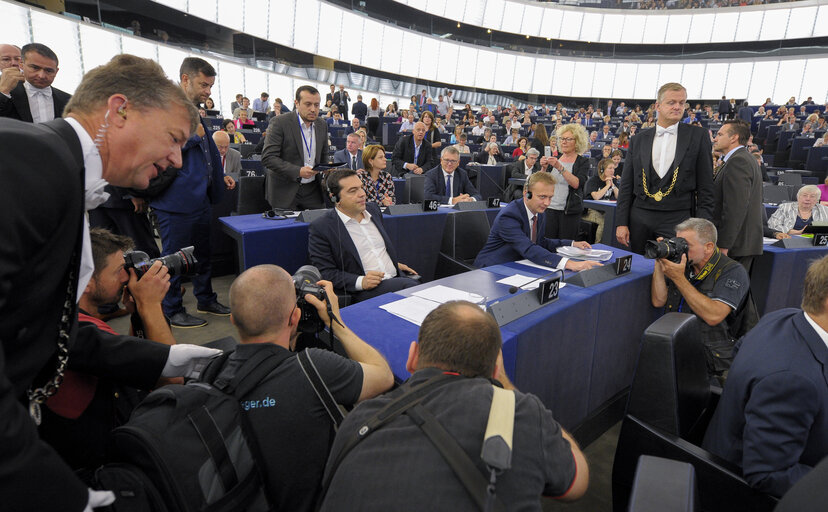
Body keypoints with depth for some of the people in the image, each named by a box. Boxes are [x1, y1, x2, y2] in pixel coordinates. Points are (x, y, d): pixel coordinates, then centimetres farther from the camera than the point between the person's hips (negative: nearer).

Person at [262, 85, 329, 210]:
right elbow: (267, 157, -15)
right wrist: (297, 171, -24)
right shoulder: (279, 123, -10)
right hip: (285, 191, -4)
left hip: (313, 190, 5)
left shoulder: (322, 125, 8)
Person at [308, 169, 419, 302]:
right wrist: (361, 281, -20)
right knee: (410, 286, -33)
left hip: (396, 278, 7)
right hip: (365, 291, -6)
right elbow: (325, 273, -8)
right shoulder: (321, 228, -5)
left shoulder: (372, 209, 17)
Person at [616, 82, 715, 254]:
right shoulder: (638, 140, 9)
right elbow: (626, 186, 9)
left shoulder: (698, 136, 4)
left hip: (678, 221, -2)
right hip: (640, 219, 2)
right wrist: (621, 222, 2)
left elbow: (706, 187, 3)